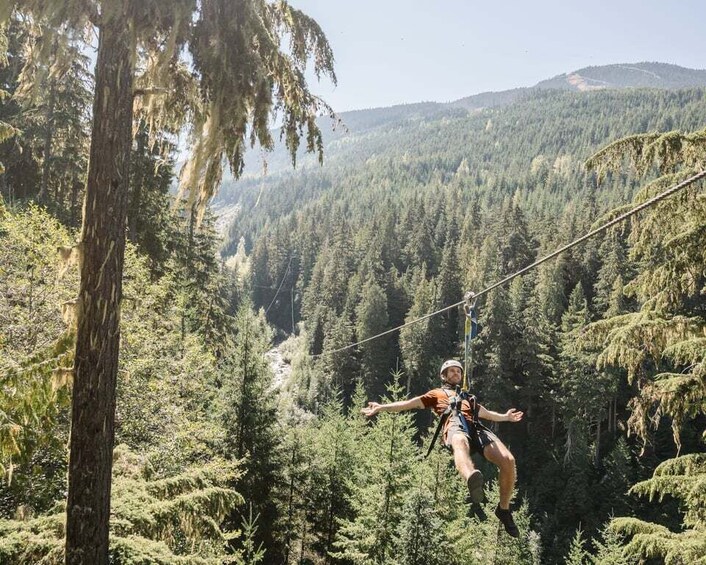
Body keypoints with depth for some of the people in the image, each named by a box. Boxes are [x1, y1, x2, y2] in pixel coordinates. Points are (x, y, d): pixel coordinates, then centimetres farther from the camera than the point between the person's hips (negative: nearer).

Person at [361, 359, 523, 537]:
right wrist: (382, 407, 17)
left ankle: (504, 509, -5)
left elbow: (486, 413, 50)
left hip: (475, 427, 4)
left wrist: (505, 417, 38)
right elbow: (410, 403, 26)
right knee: (460, 444, -44)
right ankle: (472, 479, -78)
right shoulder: (437, 393, 34)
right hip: (454, 424, -4)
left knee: (508, 460, -23)